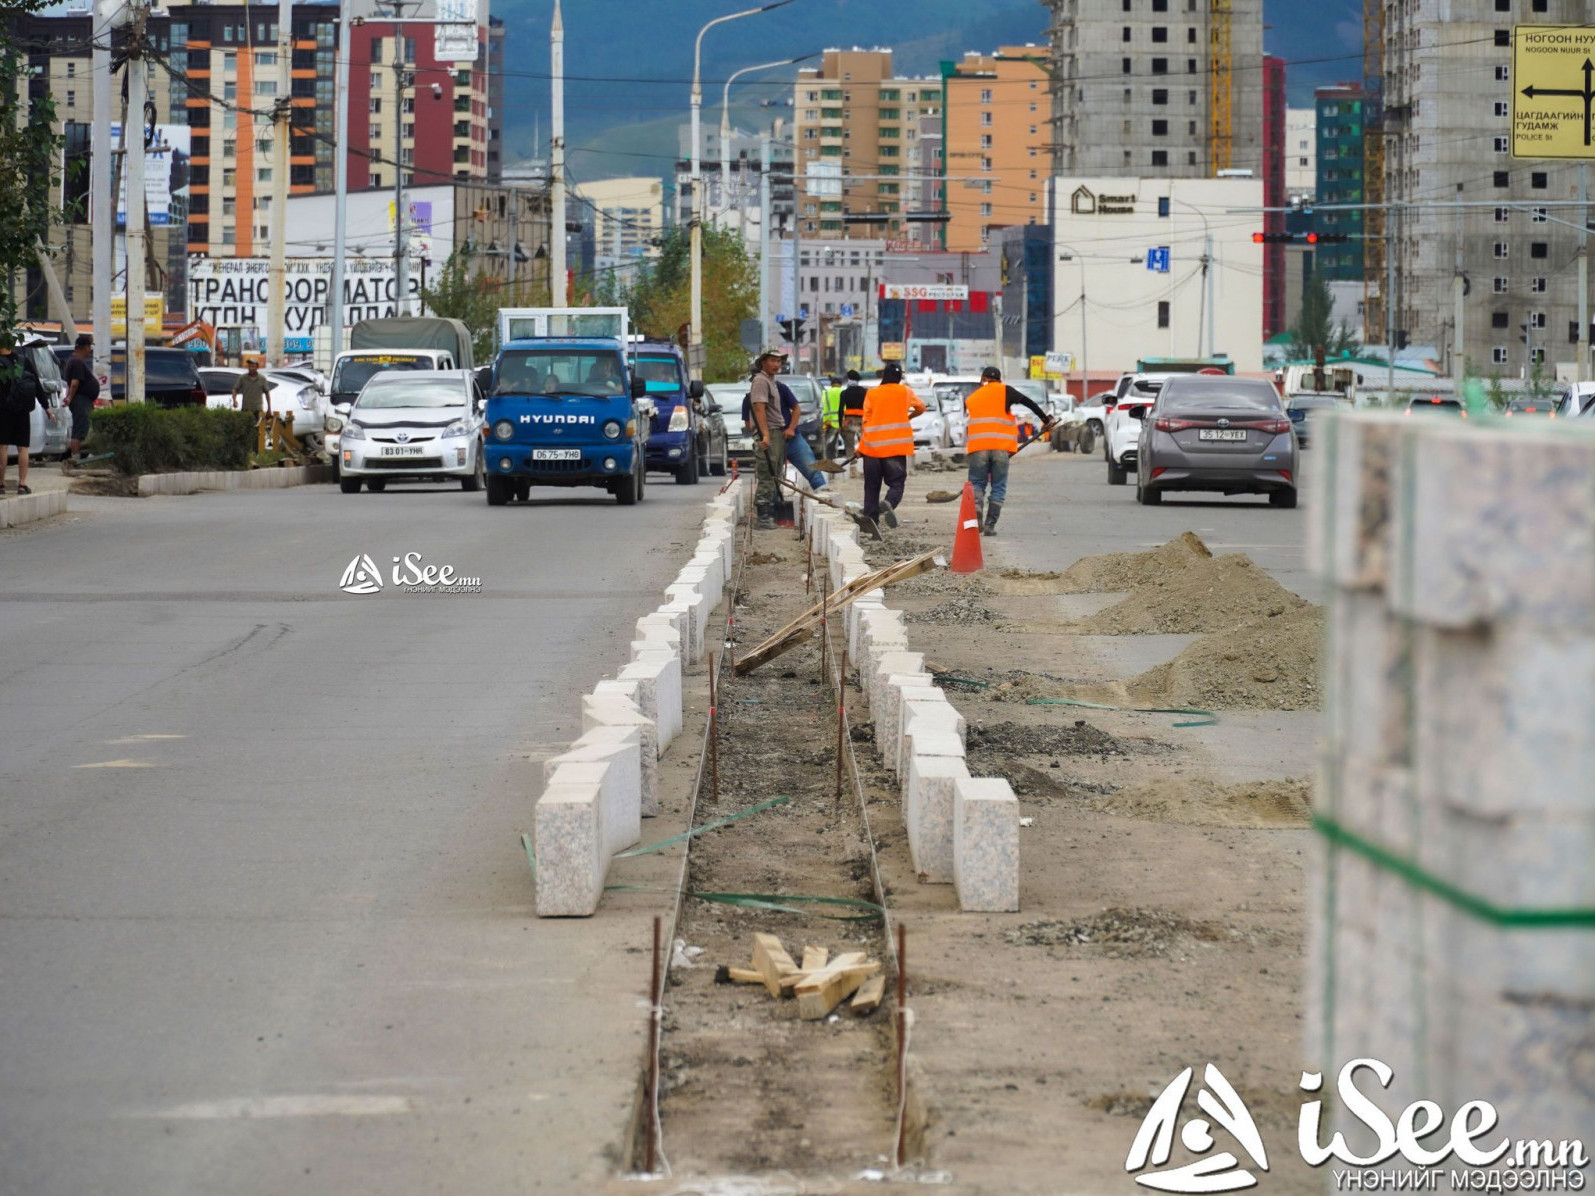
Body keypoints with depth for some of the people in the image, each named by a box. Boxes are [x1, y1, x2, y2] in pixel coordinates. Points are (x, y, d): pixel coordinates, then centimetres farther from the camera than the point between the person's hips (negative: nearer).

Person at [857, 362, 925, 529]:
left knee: (872, 485, 11)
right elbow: (921, 408, 23)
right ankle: (889, 503, -31)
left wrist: (861, 446, 8)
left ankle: (870, 517, 7)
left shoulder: (871, 393, 4)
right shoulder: (905, 392, 7)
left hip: (872, 446, 1)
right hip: (896, 446, -1)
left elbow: (866, 420, 2)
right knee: (896, 483, -1)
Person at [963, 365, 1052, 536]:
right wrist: (1045, 419, 6)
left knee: (977, 483, 9)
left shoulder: (971, 398, 18)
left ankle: (976, 507, -22)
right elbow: (1027, 402, -1)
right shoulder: (1004, 391, 7)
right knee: (998, 488, 7)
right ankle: (990, 525, 0)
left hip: (978, 447, 2)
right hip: (1001, 446, -2)